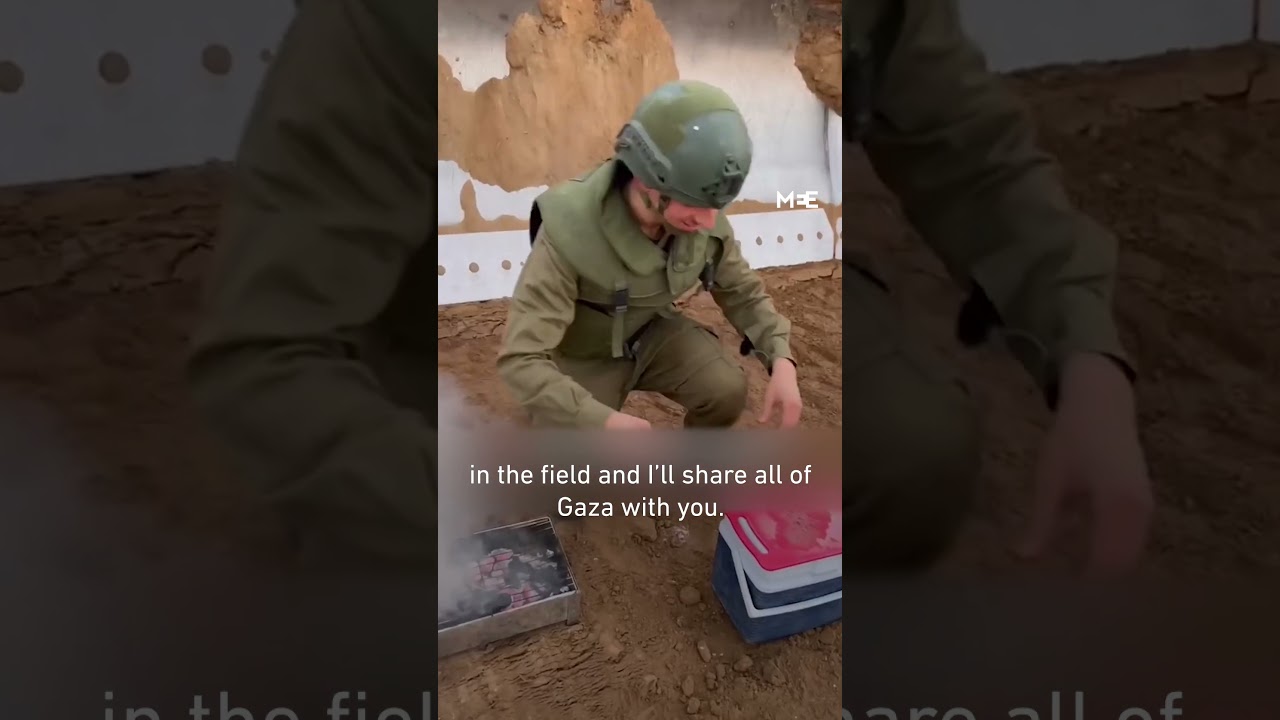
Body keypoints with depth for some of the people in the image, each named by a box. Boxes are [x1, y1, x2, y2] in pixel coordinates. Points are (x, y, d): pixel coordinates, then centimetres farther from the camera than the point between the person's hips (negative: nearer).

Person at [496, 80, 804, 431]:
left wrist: (781, 359, -22)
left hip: (650, 330, 4)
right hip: (584, 355, -3)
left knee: (727, 389, -22)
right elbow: (521, 360, -37)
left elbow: (743, 291, -4)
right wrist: (603, 420, -48)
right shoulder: (570, 230, -37)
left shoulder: (700, 214, -21)